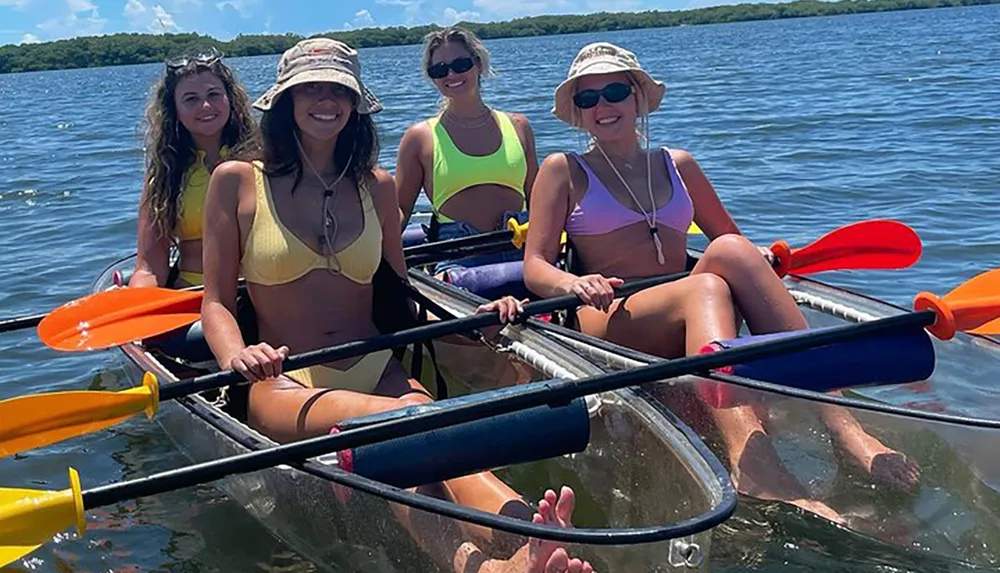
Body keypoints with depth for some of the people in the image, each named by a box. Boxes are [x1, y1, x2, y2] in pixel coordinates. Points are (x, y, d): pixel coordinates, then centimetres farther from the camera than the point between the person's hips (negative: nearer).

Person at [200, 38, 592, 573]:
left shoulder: (376, 187, 14)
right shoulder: (237, 181, 5)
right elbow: (217, 301, 3)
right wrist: (237, 356, -19)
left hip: (376, 369, 3)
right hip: (287, 386, -3)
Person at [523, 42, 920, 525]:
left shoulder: (678, 166, 22)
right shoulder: (563, 170, 12)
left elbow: (730, 239, 23)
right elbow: (535, 267, 2)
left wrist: (763, 263, -1)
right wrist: (576, 283, -21)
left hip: (687, 319, 3)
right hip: (611, 324, -3)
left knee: (731, 251, -30)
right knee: (705, 288, -35)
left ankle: (844, 428, -42)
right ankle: (755, 467, -61)